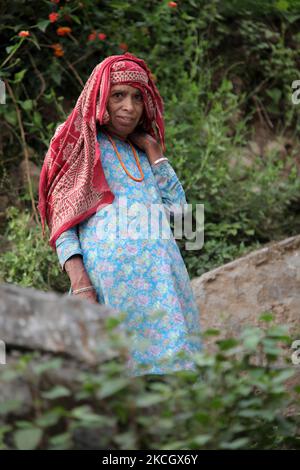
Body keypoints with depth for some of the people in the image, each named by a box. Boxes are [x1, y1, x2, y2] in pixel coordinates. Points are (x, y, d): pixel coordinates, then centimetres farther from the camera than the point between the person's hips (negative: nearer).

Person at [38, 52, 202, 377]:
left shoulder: (141, 151, 28)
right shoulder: (79, 143, 12)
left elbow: (177, 206, 18)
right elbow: (61, 217, 2)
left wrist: (152, 149, 14)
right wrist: (78, 279, -12)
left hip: (160, 267, 5)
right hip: (111, 267, -5)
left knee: (171, 355, -5)